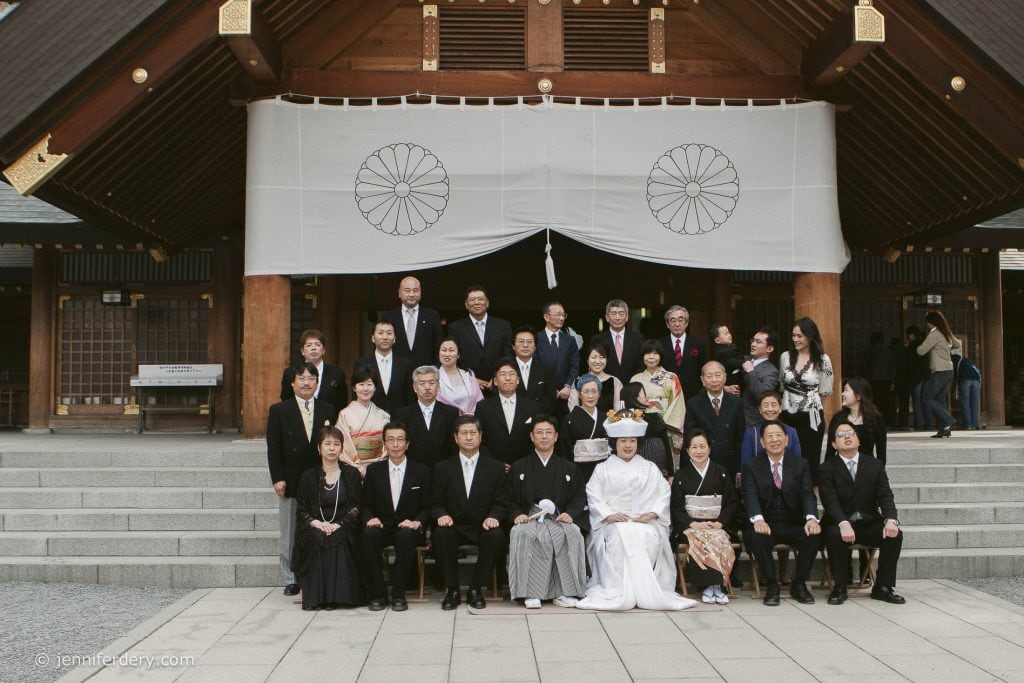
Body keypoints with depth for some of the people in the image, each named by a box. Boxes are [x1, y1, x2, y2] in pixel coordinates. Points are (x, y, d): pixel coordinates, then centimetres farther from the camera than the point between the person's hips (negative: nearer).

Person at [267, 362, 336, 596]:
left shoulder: (328, 410, 7)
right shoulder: (279, 411, 3)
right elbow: (273, 448, 0)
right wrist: (277, 479, -8)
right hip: (290, 482, -1)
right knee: (290, 534, 5)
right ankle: (291, 579, 14)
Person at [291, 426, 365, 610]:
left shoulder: (352, 474, 10)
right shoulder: (308, 477, 12)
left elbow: (357, 507, 3)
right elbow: (301, 510, 7)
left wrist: (339, 525, -14)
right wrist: (317, 523, -14)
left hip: (343, 529, -1)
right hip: (315, 528, 1)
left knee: (338, 539, -33)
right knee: (318, 540, -32)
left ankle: (336, 594, -31)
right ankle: (316, 595, -30)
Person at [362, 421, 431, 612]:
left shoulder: (421, 471, 6)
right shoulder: (374, 470, 10)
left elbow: (427, 507, 5)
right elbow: (366, 504, 11)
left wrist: (417, 522, -15)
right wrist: (370, 519, -11)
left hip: (408, 529, -1)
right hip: (382, 527, 2)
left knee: (406, 536, -37)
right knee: (369, 534, -33)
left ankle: (398, 594, -24)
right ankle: (378, 594, -22)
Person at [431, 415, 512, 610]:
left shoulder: (496, 468, 8)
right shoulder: (442, 468, 9)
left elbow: (502, 503, 5)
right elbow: (436, 503, 7)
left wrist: (493, 517, -17)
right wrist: (442, 515, -16)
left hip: (482, 528, 0)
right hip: (454, 527, 0)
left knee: (497, 536, -32)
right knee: (441, 534, -32)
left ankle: (475, 589, -15)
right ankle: (452, 590, -17)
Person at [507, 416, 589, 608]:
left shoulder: (569, 468, 20)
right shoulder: (518, 468, 18)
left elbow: (580, 498, 11)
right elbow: (509, 499, 10)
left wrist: (570, 514, -9)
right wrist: (517, 514, -11)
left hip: (559, 520, 0)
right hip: (529, 519, 0)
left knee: (572, 534, -33)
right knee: (521, 533, -35)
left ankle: (564, 592, -26)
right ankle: (531, 593, -30)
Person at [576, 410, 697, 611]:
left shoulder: (649, 468, 19)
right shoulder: (603, 469, 15)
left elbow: (663, 493, 8)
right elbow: (593, 495, 2)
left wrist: (651, 514, -11)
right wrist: (609, 515, -14)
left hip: (644, 522, 1)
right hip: (613, 523, -1)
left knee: (648, 536, -33)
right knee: (621, 536, -35)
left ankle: (643, 586, -23)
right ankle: (619, 589, -30)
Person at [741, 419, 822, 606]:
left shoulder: (800, 464, 10)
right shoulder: (751, 467, 4)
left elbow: (807, 494, -4)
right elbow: (750, 496, -11)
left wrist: (811, 518, -25)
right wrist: (758, 519, -33)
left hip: (793, 526, 2)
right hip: (765, 526, -2)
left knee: (814, 535, -28)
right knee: (756, 537, -34)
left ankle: (799, 584, -6)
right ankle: (771, 584, -15)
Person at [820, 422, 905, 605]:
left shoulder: (875, 466, 8)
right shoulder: (827, 468, -1)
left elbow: (885, 496, -2)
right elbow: (830, 501, -14)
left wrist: (891, 520, -23)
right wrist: (843, 524, -33)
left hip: (870, 524, 3)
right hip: (840, 524, -3)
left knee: (894, 535, -23)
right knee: (835, 535, -34)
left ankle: (883, 587, -7)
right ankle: (839, 588, -17)